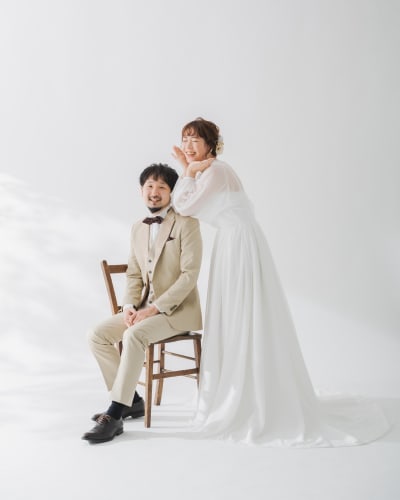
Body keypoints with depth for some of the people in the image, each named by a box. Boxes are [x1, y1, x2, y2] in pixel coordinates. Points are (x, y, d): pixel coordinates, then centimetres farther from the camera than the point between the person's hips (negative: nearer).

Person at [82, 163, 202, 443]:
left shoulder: (186, 223, -10)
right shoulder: (138, 229, 12)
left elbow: (189, 275, -17)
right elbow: (134, 275, 13)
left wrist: (155, 308, -22)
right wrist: (129, 306, -7)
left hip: (178, 309, -7)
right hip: (145, 307, 7)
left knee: (134, 335, -32)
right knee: (97, 335, -9)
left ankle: (114, 415, -25)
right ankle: (130, 399, 2)